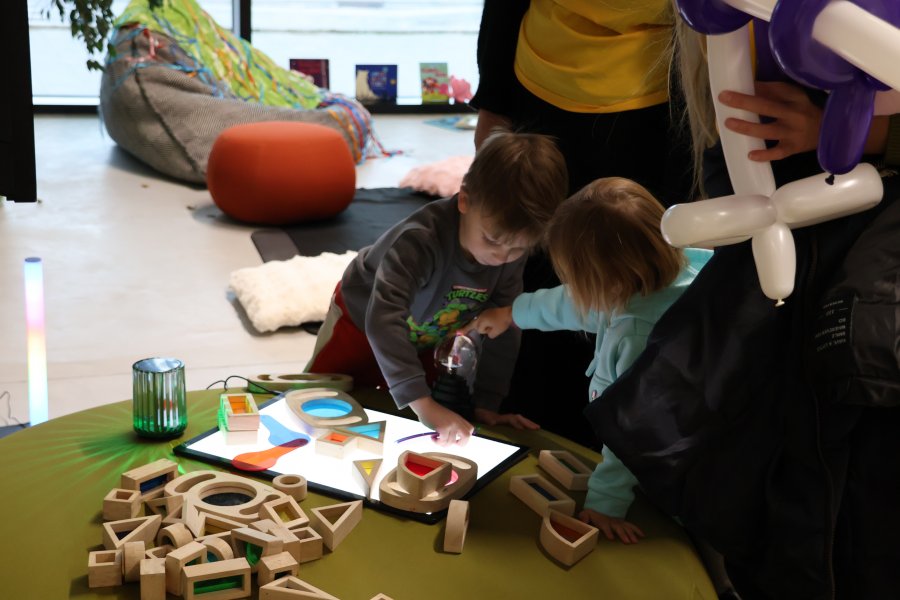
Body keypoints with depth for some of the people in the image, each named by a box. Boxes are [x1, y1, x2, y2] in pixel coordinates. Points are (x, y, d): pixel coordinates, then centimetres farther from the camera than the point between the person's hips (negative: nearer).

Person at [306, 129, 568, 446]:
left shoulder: (512, 252, -25)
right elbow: (384, 318, -54)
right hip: (361, 321, -5)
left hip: (426, 345, 5)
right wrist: (423, 403, -60)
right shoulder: (422, 239, -45)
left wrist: (487, 404, -18)